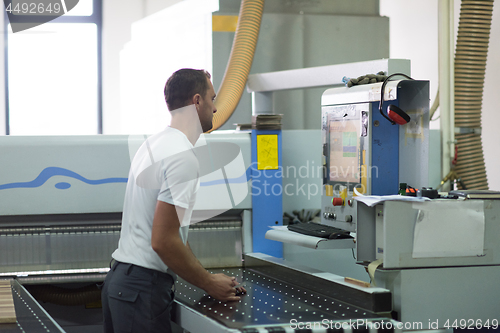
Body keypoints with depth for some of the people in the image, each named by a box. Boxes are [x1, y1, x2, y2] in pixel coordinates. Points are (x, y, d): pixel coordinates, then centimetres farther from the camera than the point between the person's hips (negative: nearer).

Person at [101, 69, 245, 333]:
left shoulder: (153, 144, 16)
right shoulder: (183, 157, -15)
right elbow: (163, 241, -20)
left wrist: (208, 278, 17)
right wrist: (209, 284, -9)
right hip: (144, 287, -10)